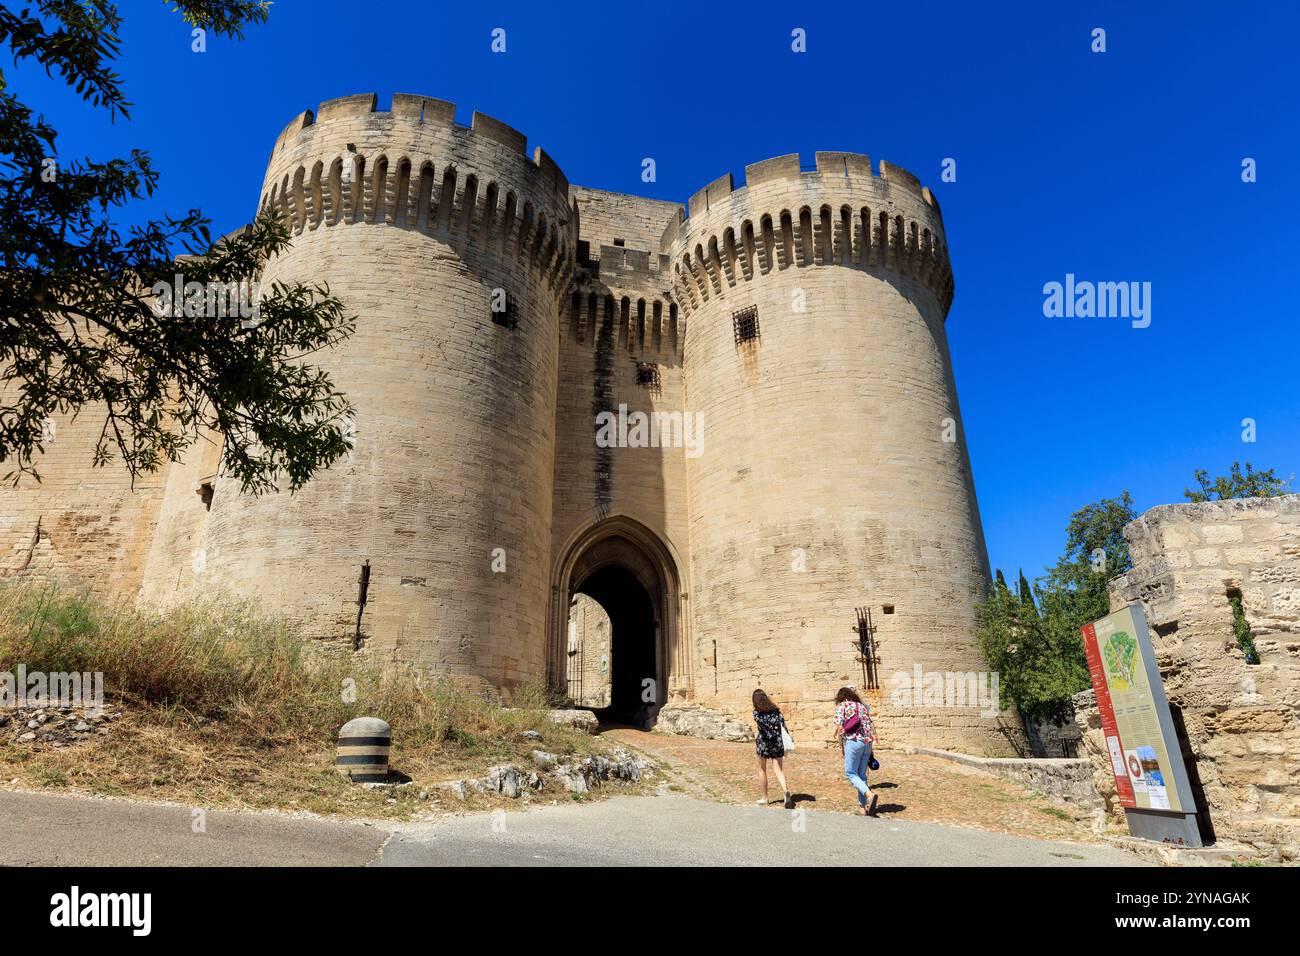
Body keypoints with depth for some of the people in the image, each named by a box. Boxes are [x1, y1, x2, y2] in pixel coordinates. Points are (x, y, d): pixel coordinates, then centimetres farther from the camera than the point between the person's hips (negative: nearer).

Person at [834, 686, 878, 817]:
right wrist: (870, 747, 19)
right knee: (862, 774, 14)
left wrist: (841, 746, 4)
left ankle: (870, 795, -20)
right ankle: (862, 808, 14)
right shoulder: (863, 706, 18)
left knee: (851, 773, 2)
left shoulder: (841, 706, 3)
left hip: (853, 741, -6)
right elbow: (872, 727, 14)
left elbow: (839, 727, -6)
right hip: (867, 742, 6)